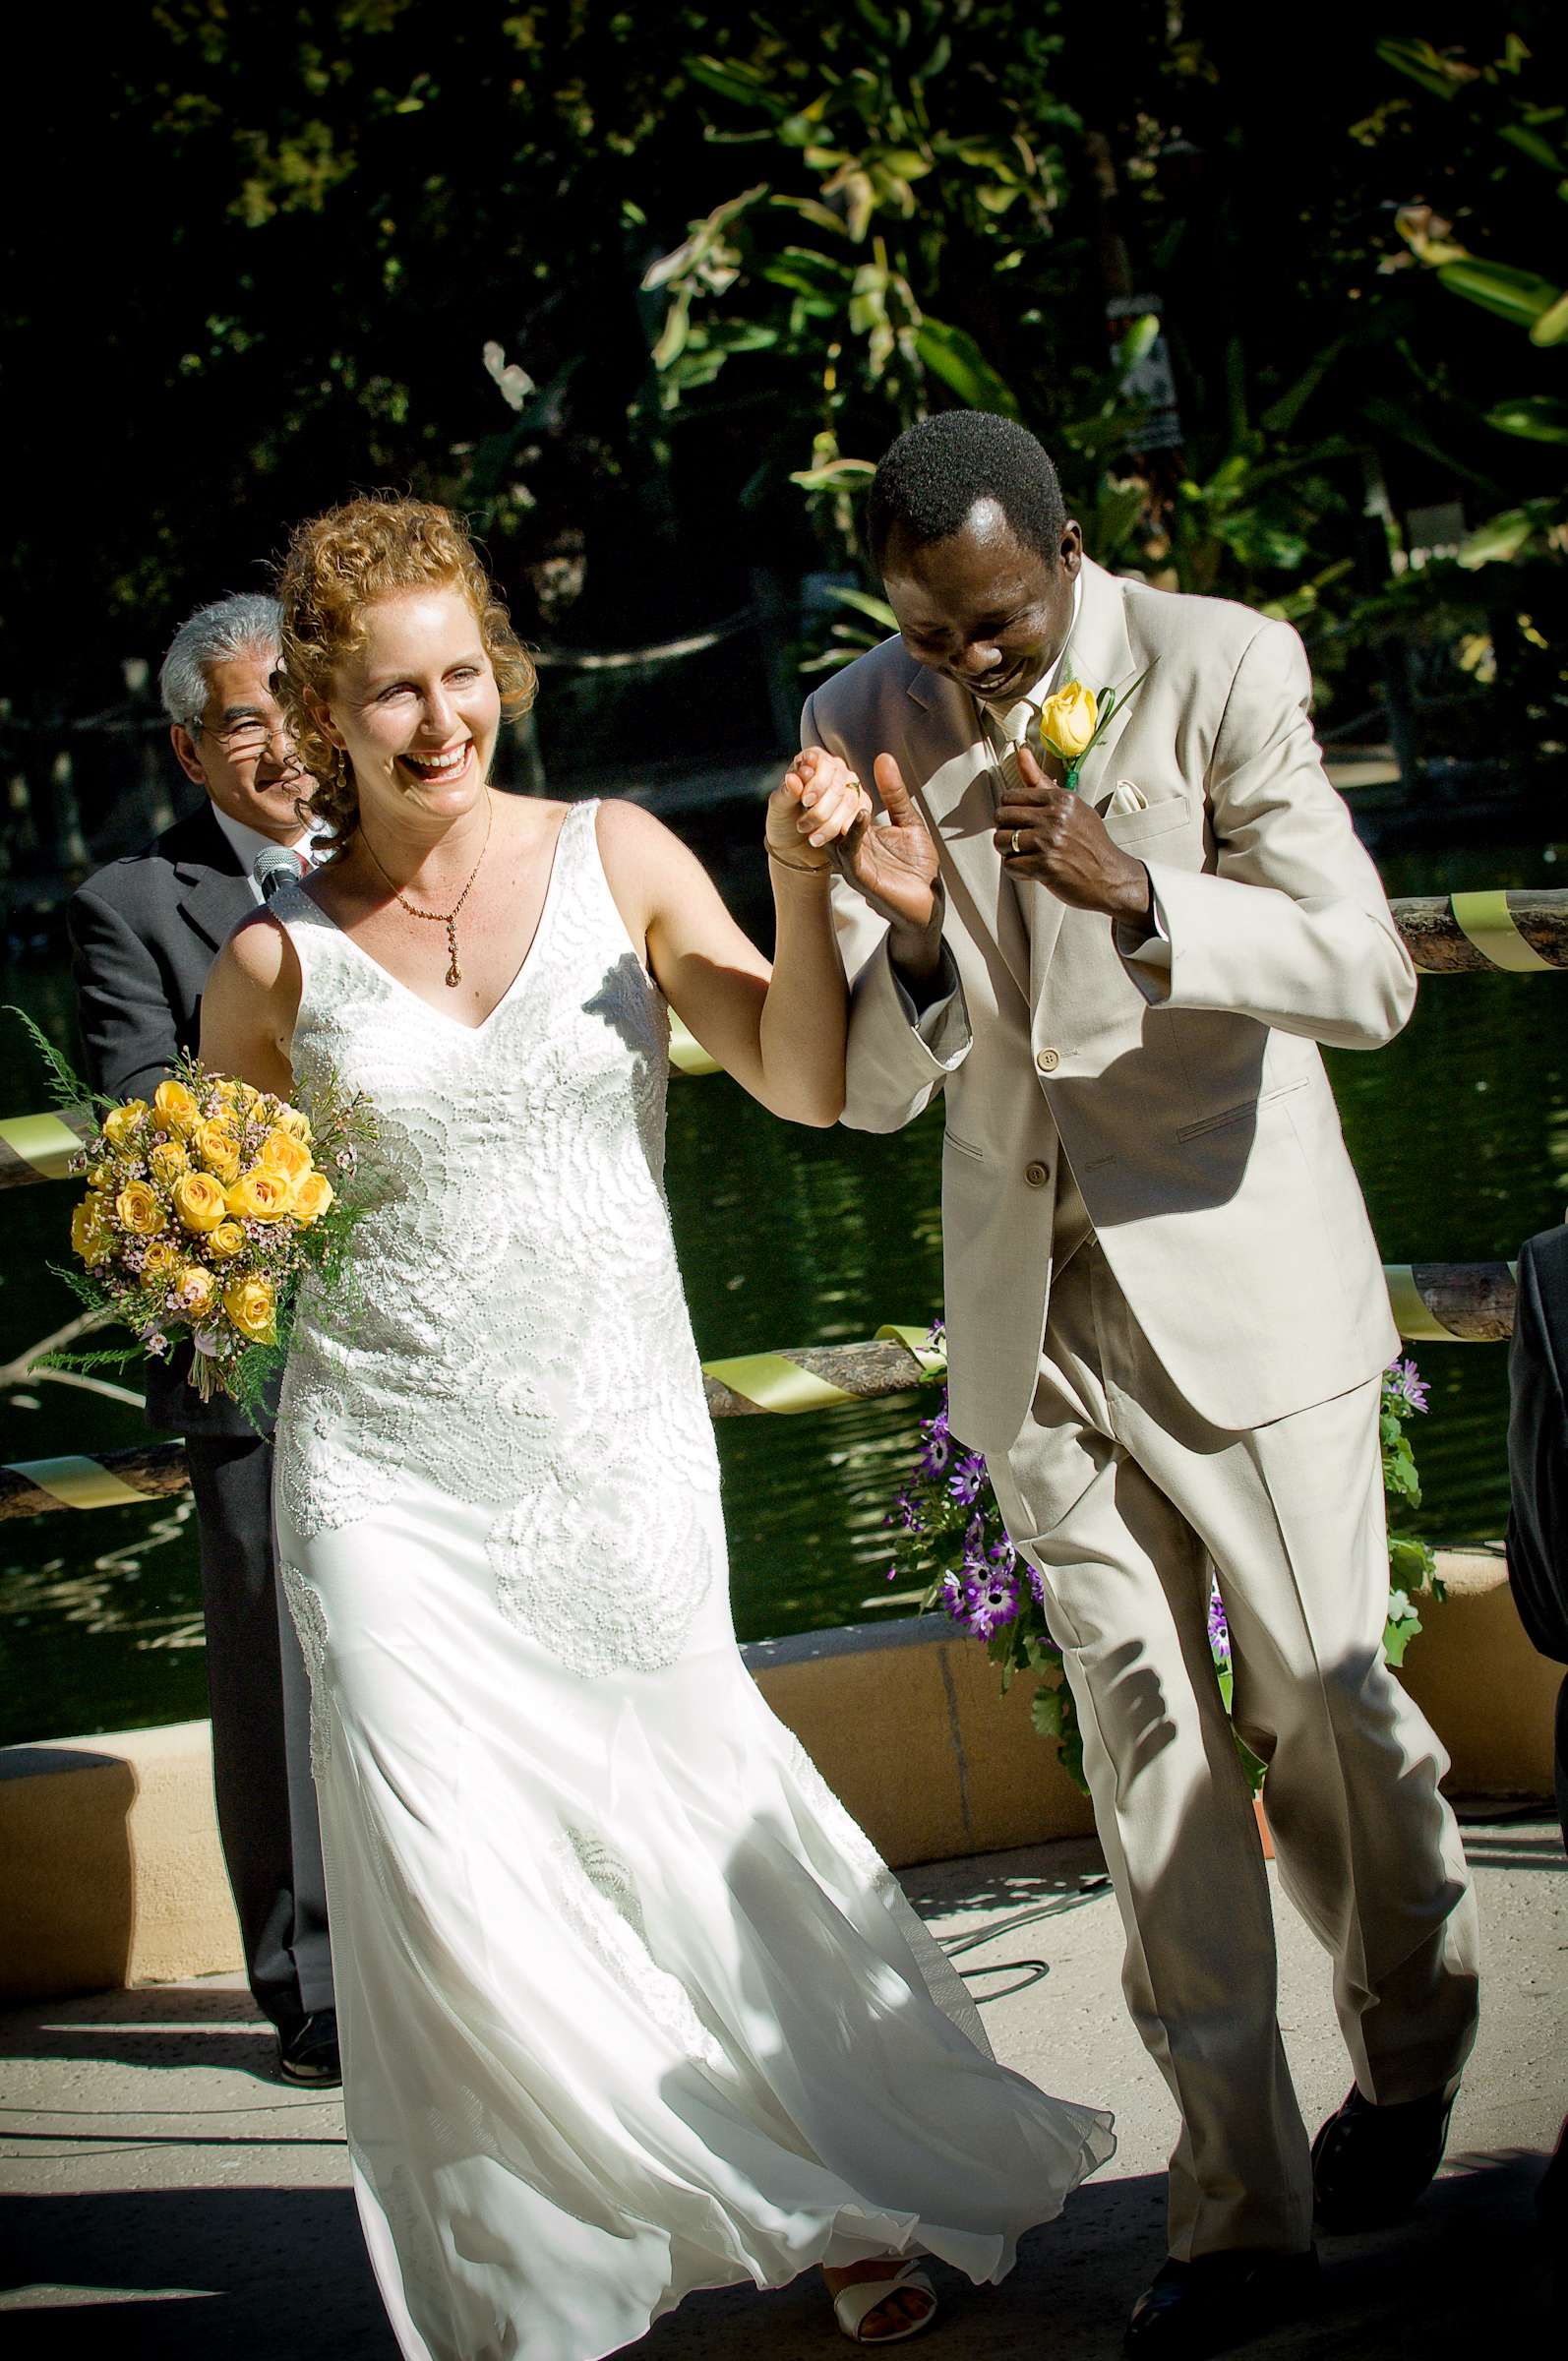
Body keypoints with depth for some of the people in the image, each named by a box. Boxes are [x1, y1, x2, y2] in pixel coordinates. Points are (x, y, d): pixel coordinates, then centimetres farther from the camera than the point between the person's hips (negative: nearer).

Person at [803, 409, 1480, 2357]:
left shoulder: (1218, 672, -12)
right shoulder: (860, 731, -1)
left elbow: (1366, 977, -18)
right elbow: (869, 1089, 1)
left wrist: (1134, 894, -33)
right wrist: (911, 943, -21)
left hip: (1239, 1280, -3)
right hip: (1030, 1304, 3)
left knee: (1324, 1701, 5)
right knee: (1141, 1732, 3)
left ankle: (1410, 2055, 34)